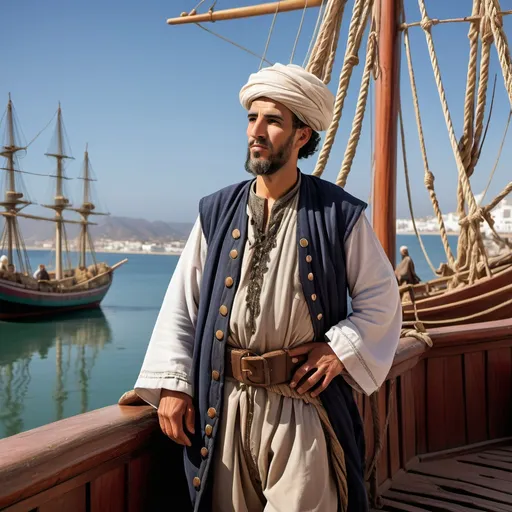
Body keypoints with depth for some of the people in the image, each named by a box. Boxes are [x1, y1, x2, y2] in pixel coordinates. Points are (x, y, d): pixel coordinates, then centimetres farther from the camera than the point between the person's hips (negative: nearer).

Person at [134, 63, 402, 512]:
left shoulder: (340, 215, -3)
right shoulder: (217, 213, 5)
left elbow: (381, 297, 5)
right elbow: (182, 302, 6)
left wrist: (341, 348, -8)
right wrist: (171, 383, 1)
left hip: (302, 403, -2)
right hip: (225, 404, 3)